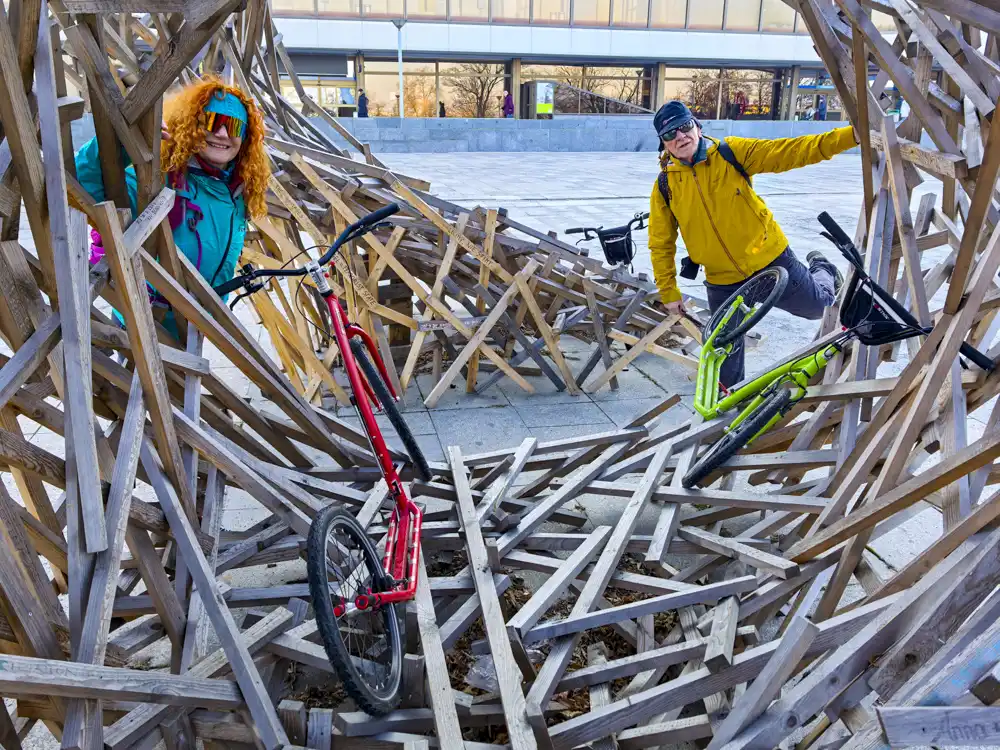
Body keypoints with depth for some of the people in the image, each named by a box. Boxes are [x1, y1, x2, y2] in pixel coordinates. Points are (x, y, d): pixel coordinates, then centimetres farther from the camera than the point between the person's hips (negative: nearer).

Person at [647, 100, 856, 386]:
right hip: (723, 282, 1)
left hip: (770, 259, 0)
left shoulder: (731, 152, -12)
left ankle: (822, 271, 50)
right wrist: (668, 292, 0)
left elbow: (790, 153, -19)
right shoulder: (664, 186, -9)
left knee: (816, 306, 16)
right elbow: (661, 245, 0)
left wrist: (849, 135, -30)